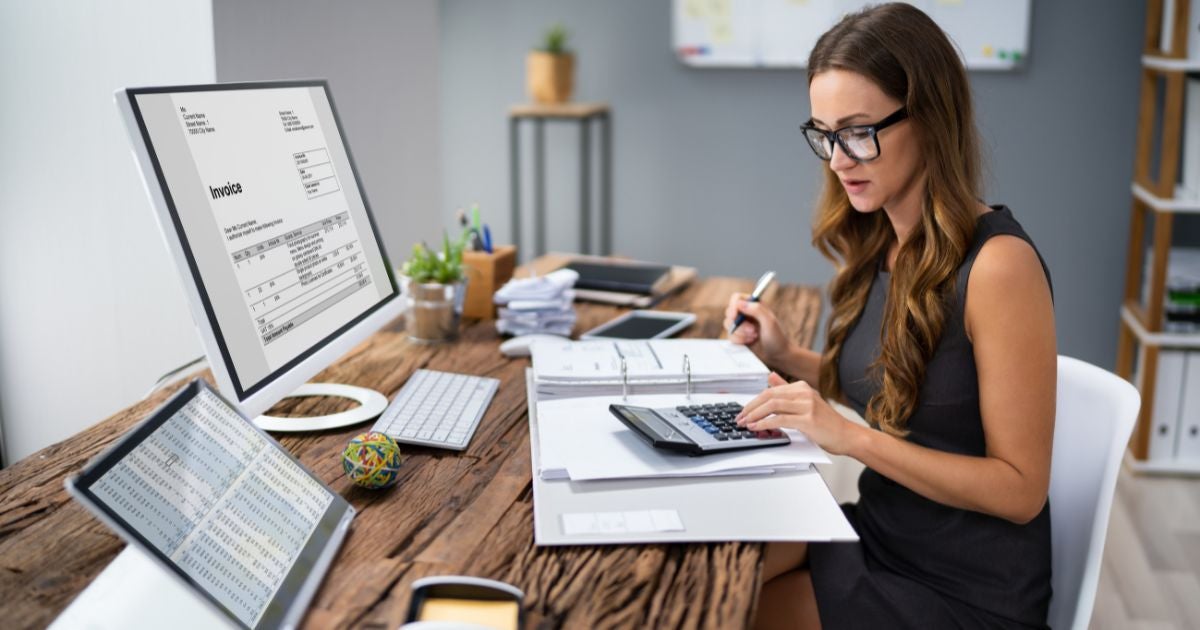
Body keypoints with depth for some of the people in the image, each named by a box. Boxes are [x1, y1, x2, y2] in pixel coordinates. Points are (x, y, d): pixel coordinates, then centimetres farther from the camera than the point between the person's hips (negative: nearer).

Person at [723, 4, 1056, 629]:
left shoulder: (997, 264, -22)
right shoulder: (876, 243, 0)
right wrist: (787, 358, -1)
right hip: (877, 531, 6)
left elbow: (1020, 489, -20)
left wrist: (851, 436, -27)